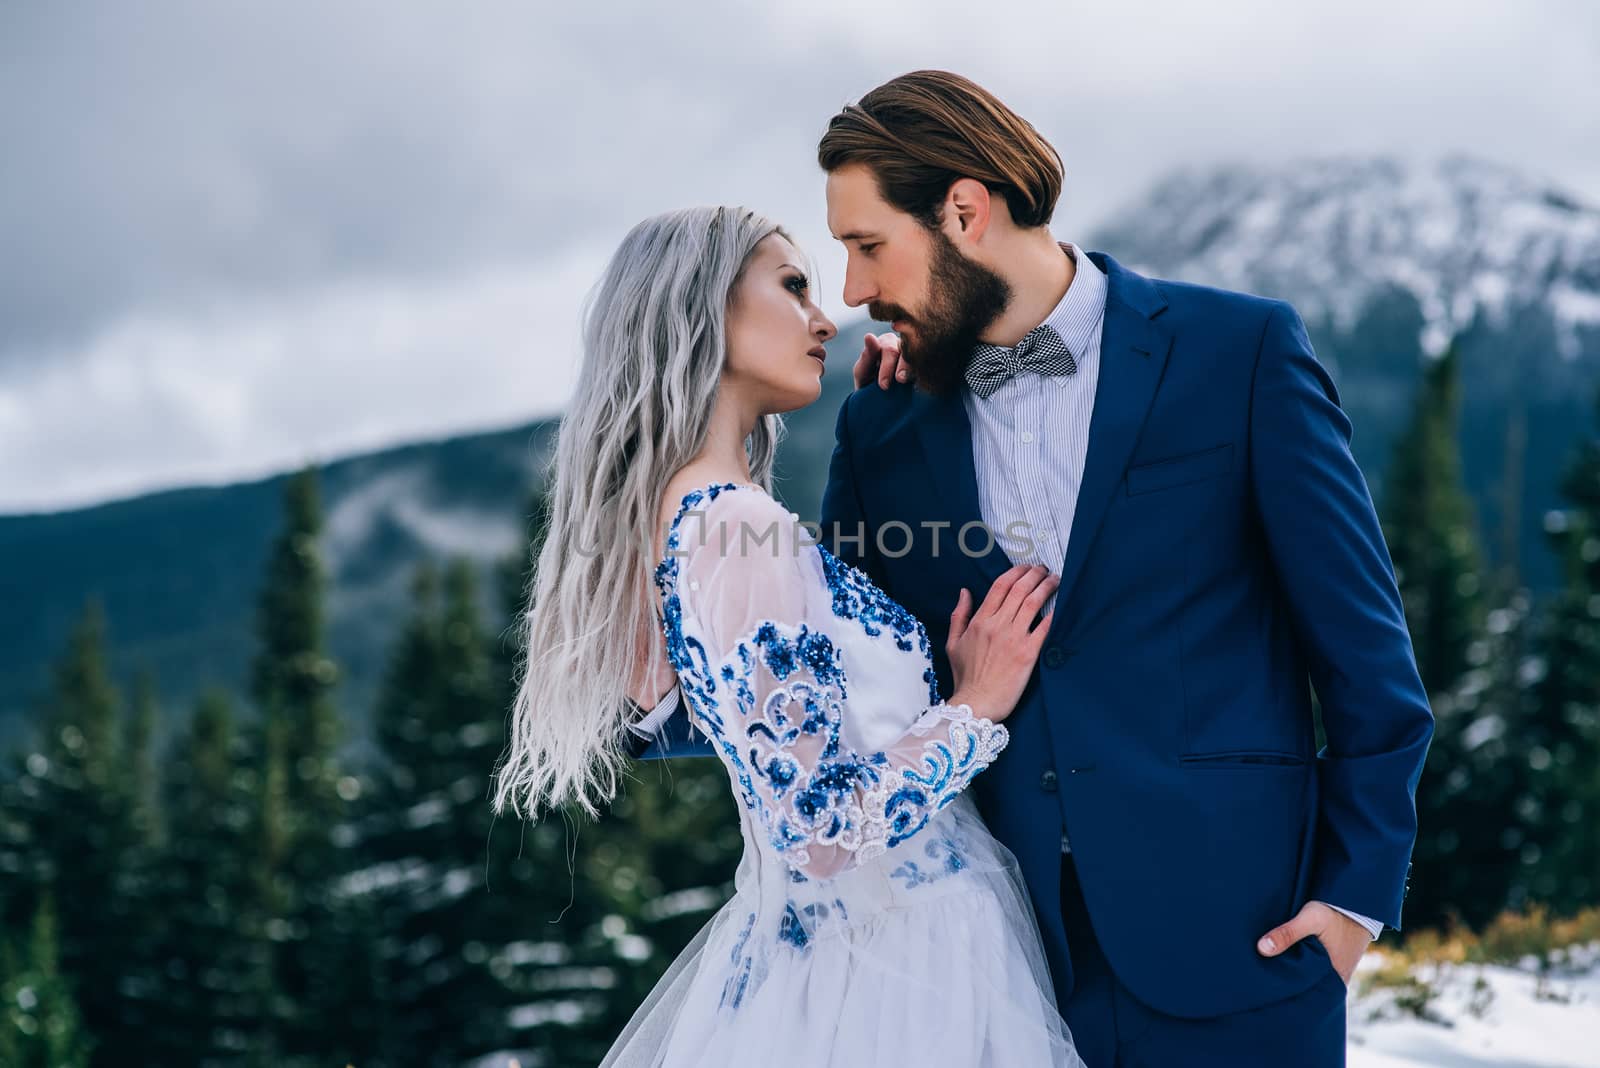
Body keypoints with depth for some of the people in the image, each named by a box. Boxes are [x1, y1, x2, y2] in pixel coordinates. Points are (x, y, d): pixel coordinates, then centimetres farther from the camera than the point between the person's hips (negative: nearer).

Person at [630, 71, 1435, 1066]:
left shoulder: (1242, 351, -3)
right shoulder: (883, 426, 7)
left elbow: (1362, 643, 0)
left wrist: (1359, 885, -3)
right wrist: (672, 696, -4)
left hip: (1231, 939, -2)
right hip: (1005, 963, 3)